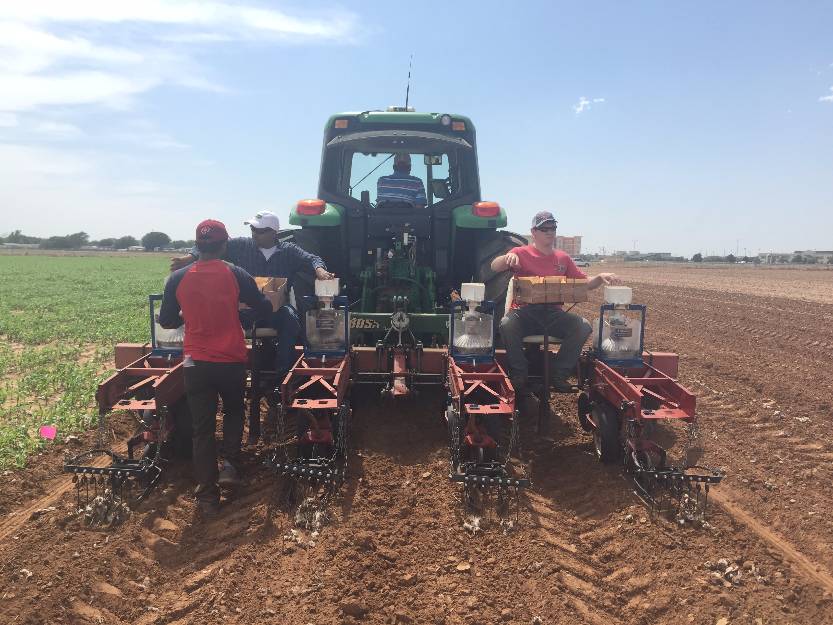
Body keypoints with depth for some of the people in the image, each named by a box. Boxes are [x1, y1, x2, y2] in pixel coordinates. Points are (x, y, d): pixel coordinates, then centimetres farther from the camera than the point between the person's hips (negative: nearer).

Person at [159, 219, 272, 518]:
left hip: (195, 363, 1)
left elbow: (166, 321, 5)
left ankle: (207, 496, 13)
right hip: (231, 361, -1)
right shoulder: (236, 275, -8)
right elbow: (265, 309, 0)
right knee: (234, 412, 26)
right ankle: (230, 464, 11)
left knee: (202, 429, 9)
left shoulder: (178, 278, -4)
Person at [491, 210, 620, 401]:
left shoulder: (563, 258, 17)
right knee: (506, 324, -35)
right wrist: (508, 257, -31)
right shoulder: (521, 253, 5)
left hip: (553, 313, 4)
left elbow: (584, 283, 19)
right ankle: (519, 375, -15)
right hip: (525, 312, -3)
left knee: (584, 326, -22)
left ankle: (558, 374, -8)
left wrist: (600, 278, -2)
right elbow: (494, 267, -9)